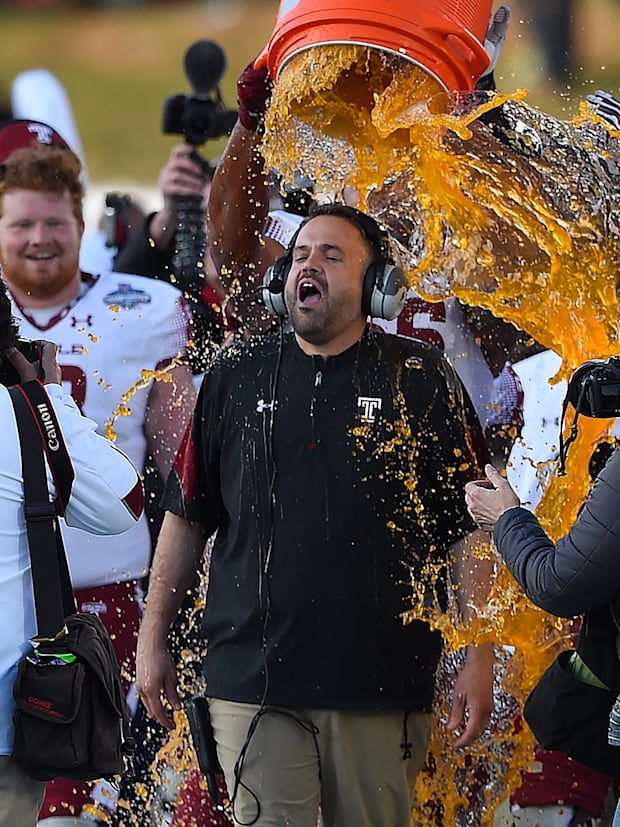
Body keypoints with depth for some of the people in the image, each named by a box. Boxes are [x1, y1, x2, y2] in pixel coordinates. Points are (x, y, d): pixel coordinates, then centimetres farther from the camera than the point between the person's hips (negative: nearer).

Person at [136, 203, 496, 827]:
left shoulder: (423, 381, 4)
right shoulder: (237, 376, 10)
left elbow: (469, 527, 2)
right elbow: (187, 515, 15)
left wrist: (479, 659, -4)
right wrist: (152, 637, 12)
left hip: (383, 687, -1)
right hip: (252, 679, 1)